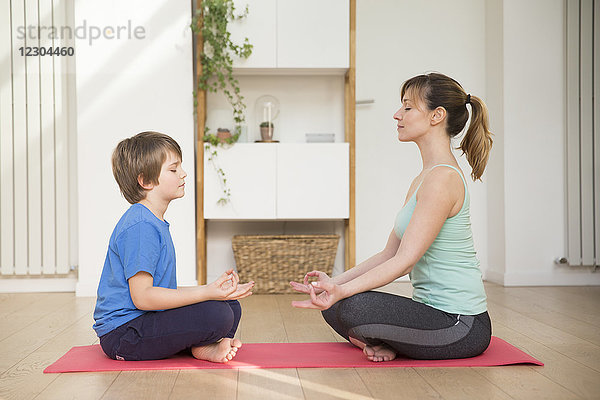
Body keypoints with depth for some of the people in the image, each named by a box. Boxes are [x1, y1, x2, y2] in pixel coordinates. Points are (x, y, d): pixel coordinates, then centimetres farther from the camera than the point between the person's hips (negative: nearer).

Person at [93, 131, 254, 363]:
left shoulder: (155, 223, 15)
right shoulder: (139, 226, -18)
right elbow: (141, 296, -26)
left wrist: (215, 289, 9)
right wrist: (207, 292, -26)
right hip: (122, 333, -11)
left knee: (232, 306, 11)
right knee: (217, 315, -26)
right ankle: (200, 345, 1)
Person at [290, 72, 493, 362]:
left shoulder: (442, 178, -19)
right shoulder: (424, 179, 13)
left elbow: (405, 260, -25)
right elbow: (390, 253, 11)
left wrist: (341, 291, -32)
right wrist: (336, 282, 2)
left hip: (461, 327, -9)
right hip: (437, 314, 9)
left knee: (353, 306, -29)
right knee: (334, 308, 10)